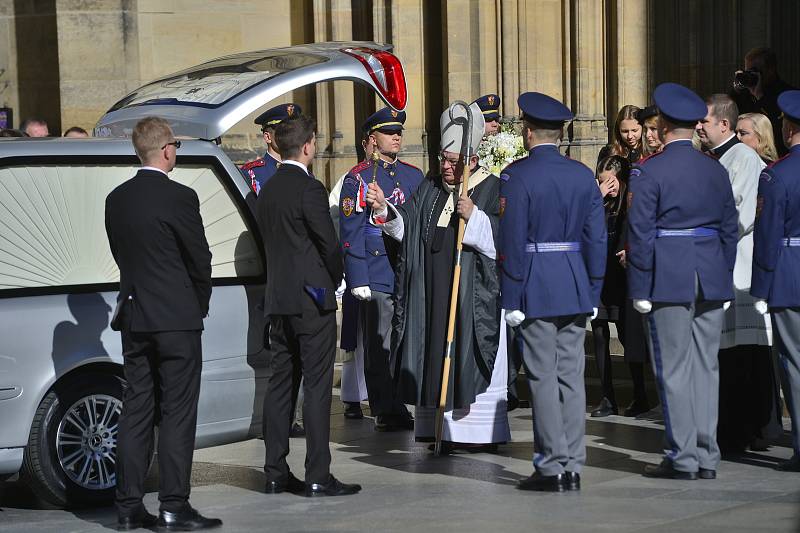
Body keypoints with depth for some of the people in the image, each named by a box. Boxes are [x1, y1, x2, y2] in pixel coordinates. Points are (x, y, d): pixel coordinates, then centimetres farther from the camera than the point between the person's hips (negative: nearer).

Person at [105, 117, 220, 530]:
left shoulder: (117, 199, 6)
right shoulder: (179, 198, -13)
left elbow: (121, 256, 12)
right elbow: (200, 259, -7)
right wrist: (200, 305, 10)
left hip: (134, 318, 6)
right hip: (177, 318, -6)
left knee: (137, 410, 10)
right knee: (177, 412, -2)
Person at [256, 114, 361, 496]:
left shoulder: (268, 190, 12)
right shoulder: (309, 188, -13)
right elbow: (328, 243, -13)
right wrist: (335, 280, 5)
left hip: (278, 300, 8)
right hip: (312, 299, -8)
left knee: (279, 383, 10)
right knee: (317, 386, -5)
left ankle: (275, 473, 14)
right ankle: (317, 476, -4)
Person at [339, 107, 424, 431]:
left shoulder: (414, 176, 15)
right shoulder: (358, 178, 0)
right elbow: (350, 232, -5)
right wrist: (357, 279, -11)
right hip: (377, 277, -5)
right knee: (378, 348, -1)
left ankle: (399, 407, 17)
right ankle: (386, 413, 6)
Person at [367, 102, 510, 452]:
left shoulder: (491, 191, -5)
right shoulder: (430, 189, 13)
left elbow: (502, 242, -12)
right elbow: (407, 227, 10)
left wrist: (473, 217, -23)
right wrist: (384, 209, -7)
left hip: (473, 296, -5)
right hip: (432, 295, 5)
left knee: (471, 359, -2)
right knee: (436, 356, 5)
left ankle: (481, 431, 5)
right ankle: (443, 431, 11)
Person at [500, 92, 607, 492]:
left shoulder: (516, 176, -9)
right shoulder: (583, 175, 7)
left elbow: (512, 241, -12)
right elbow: (596, 238, 7)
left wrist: (511, 300, -8)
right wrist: (593, 293, 13)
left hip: (536, 290, -5)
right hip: (576, 290, 5)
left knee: (543, 379, 0)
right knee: (572, 377, 8)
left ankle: (552, 467, 2)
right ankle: (573, 466, 12)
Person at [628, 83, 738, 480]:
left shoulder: (648, 171, -9)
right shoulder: (716, 170, 8)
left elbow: (640, 234, -11)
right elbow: (730, 230, 12)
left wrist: (640, 289, -7)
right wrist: (724, 280, 18)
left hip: (668, 282, -5)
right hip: (711, 282, 5)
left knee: (674, 371, 0)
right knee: (706, 368, 9)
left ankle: (683, 458, 3)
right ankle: (707, 457, 13)